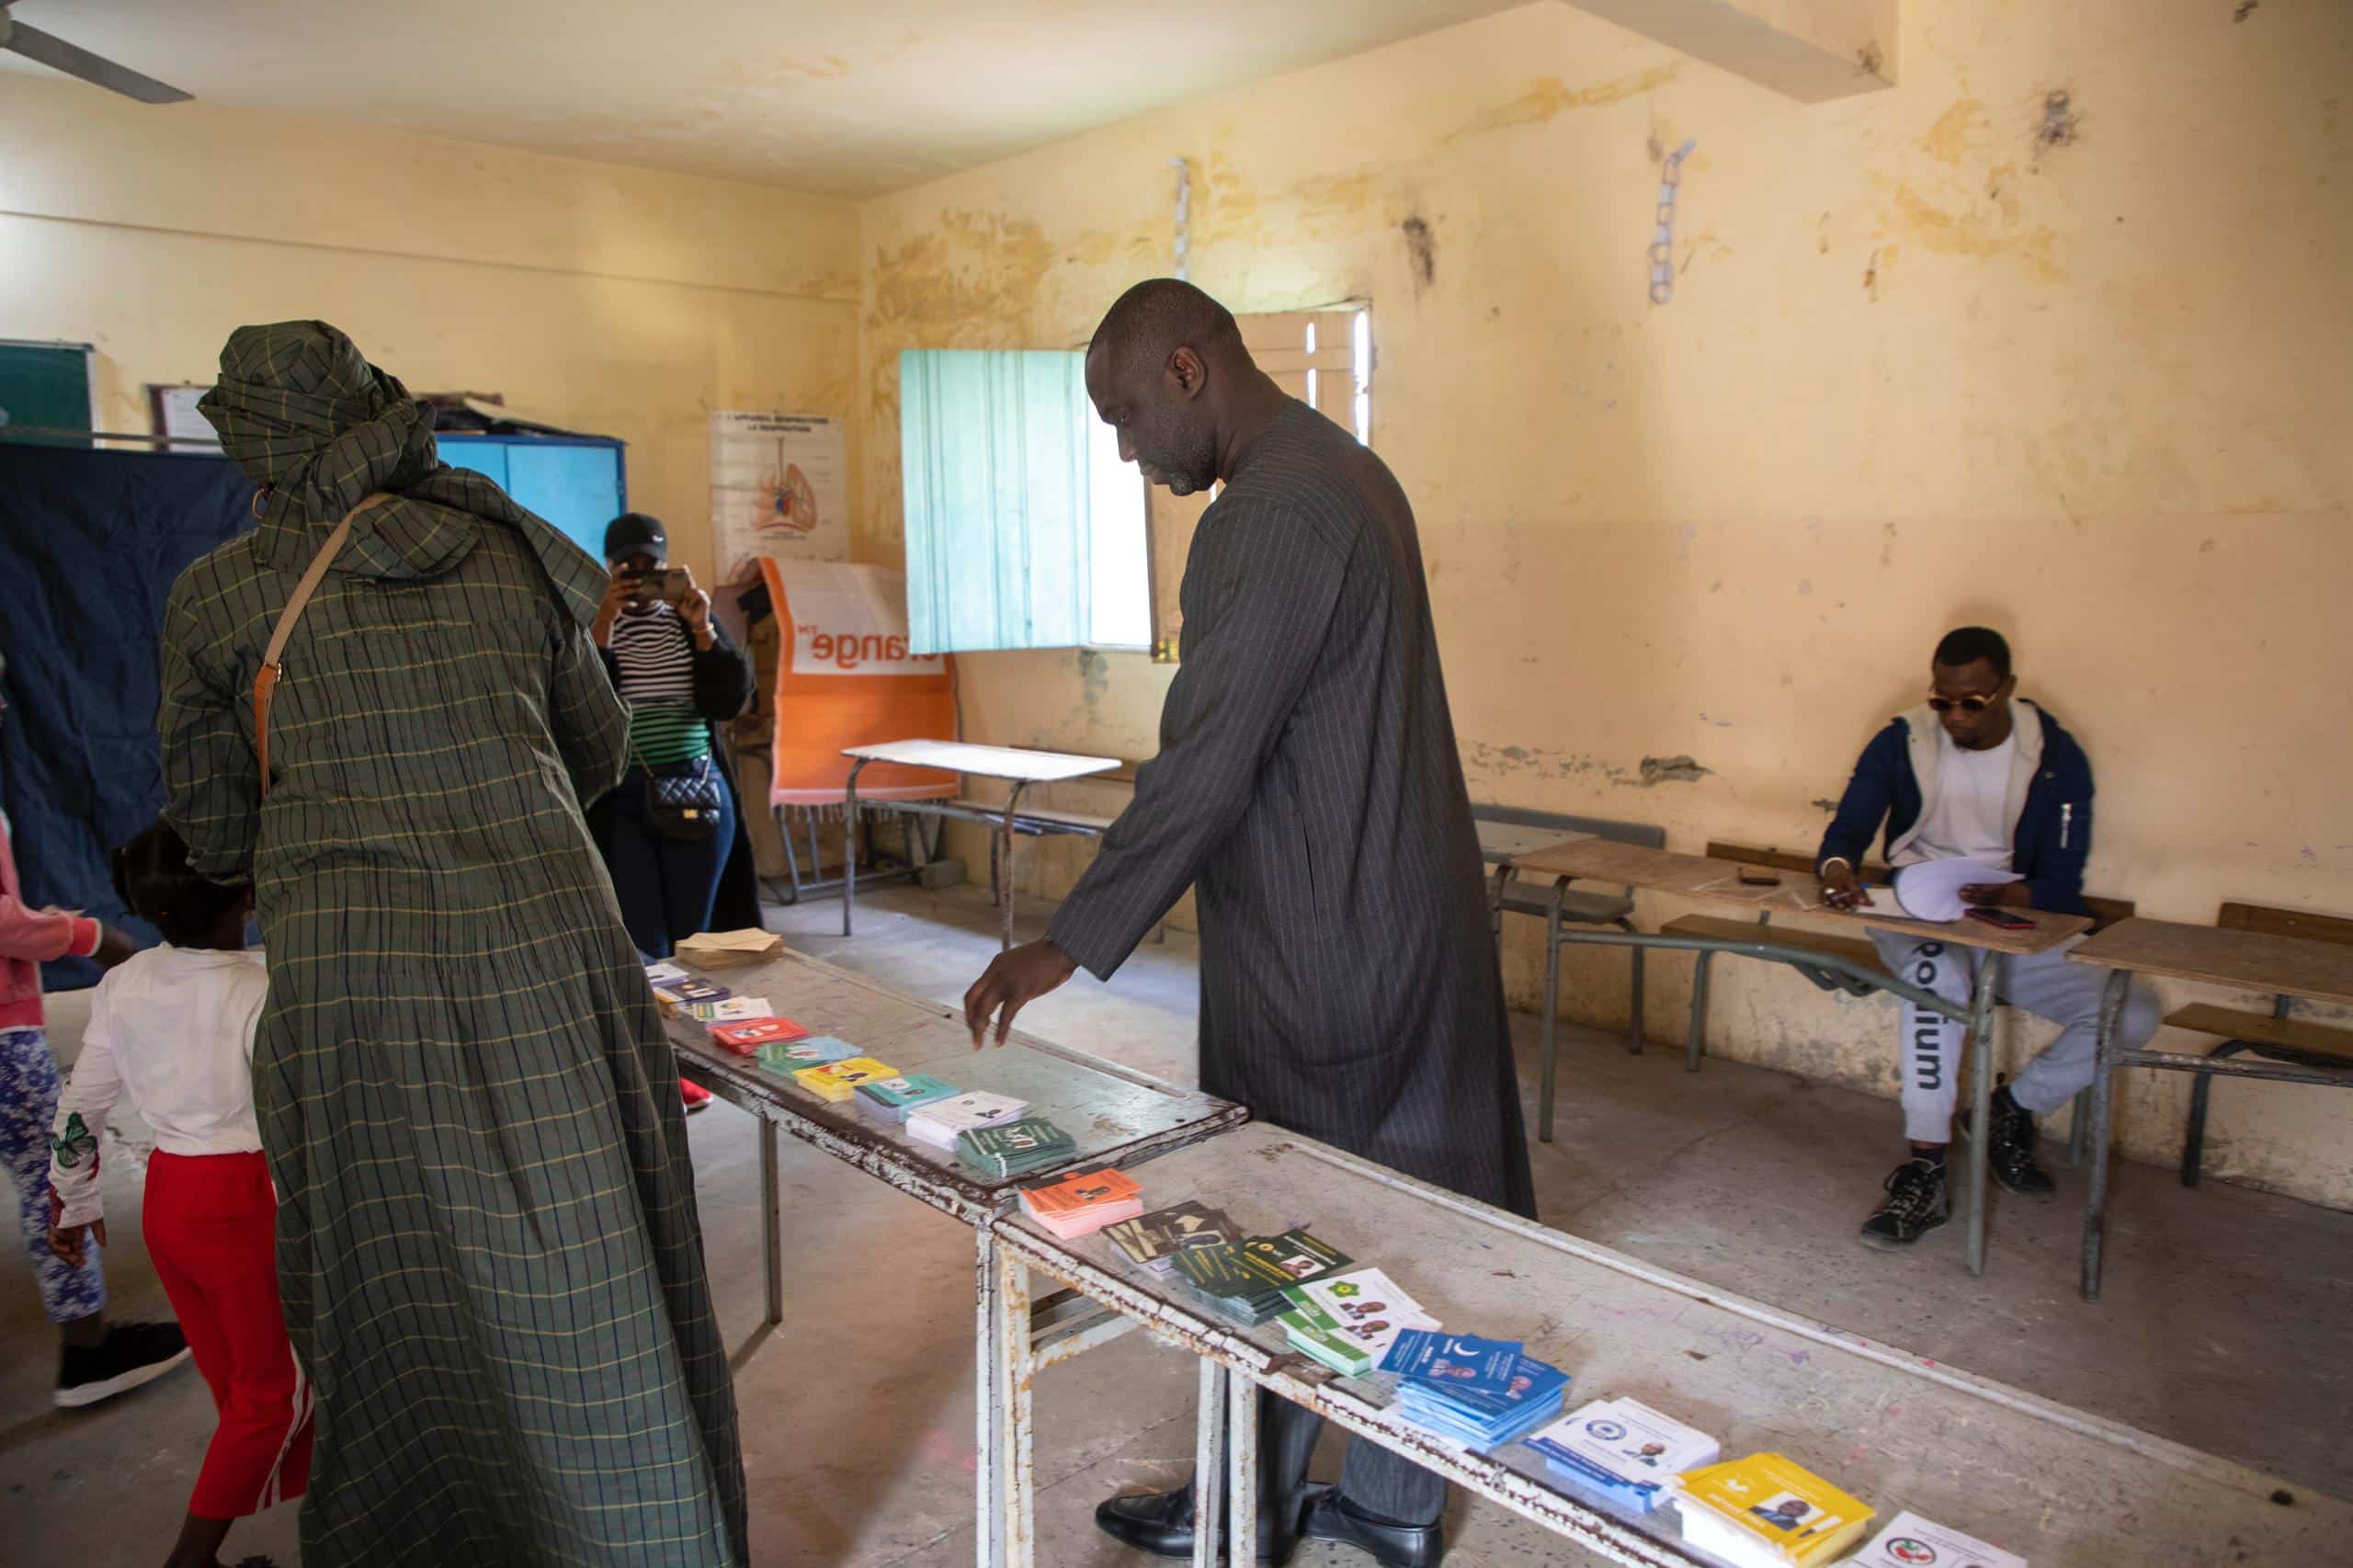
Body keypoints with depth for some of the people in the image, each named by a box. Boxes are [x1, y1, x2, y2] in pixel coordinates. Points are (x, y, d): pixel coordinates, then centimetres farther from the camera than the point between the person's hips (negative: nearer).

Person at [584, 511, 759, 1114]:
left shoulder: (689, 620, 8)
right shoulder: (586, 624, 0)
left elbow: (730, 703, -1)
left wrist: (703, 630, -12)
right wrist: (602, 629, -20)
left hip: (698, 793, 2)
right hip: (621, 801, -2)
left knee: (692, 939, 7)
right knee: (643, 946, -3)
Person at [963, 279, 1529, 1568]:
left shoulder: (1275, 514, -20)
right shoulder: (1350, 472, 12)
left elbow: (1207, 762, -24)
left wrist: (1072, 942, -19)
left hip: (1312, 952, -10)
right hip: (1406, 922, 10)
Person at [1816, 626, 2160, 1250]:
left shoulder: (2056, 758, -2)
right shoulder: (1902, 742, -1)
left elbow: (2061, 887, -6)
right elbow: (1846, 831, -5)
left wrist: (2000, 895, -29)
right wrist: (1838, 868, -30)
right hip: (1916, 922, -2)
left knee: (2133, 1014, -20)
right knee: (1935, 967, -38)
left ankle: (2012, 1111, 7)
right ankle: (1925, 1170, -34)